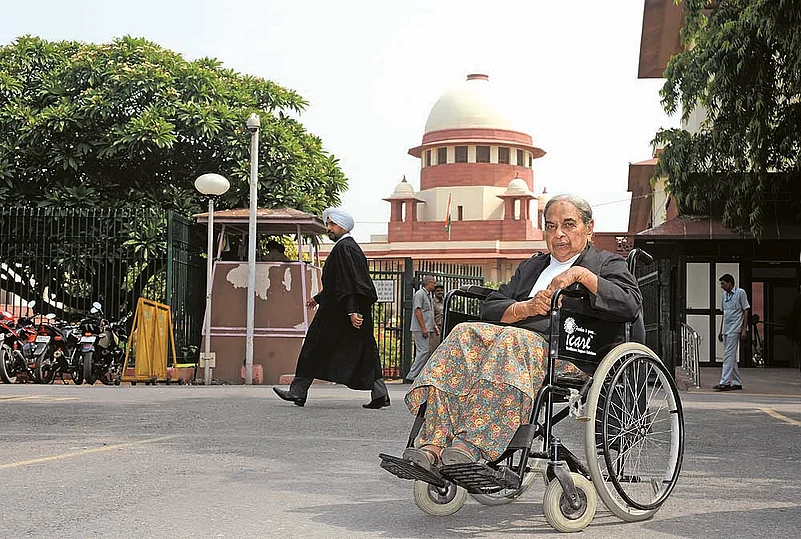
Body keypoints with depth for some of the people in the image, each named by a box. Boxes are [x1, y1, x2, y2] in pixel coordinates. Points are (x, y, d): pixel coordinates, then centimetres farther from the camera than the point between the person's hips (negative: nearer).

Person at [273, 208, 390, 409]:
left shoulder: (344, 248, -14)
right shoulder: (351, 246, 17)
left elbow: (348, 282, -22)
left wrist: (352, 311, -28)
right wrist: (318, 298, 31)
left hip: (338, 313, -9)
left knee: (315, 348, 1)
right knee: (364, 351, 6)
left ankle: (298, 391, 8)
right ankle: (379, 394, 1)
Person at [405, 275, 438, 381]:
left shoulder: (428, 295, 21)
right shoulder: (420, 294, -9)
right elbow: (417, 311, -17)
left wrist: (434, 327, 20)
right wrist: (424, 328, -21)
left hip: (427, 329, 10)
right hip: (420, 329, -10)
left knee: (427, 351, 8)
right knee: (424, 351, -14)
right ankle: (412, 375, -13)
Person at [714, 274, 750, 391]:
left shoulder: (740, 293, -5)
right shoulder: (724, 295, 16)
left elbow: (746, 311, -6)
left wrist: (744, 329, -12)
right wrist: (721, 331, 20)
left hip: (735, 329, -8)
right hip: (726, 330, 8)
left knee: (729, 355, -14)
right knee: (731, 357, 10)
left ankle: (725, 382, -18)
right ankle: (737, 382, 16)